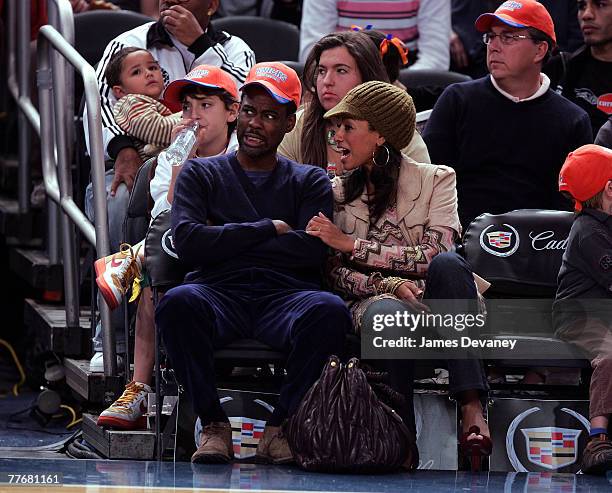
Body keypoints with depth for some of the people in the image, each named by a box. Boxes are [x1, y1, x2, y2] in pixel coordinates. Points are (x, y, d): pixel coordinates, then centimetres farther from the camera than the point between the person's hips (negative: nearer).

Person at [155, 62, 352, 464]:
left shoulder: (310, 182, 20)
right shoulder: (202, 174, 20)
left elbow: (312, 249, 0)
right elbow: (187, 241, 0)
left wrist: (226, 240, 1)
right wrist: (268, 229, 1)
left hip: (286, 295, 1)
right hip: (219, 293, 0)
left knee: (330, 310, -36)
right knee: (178, 302, -37)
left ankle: (280, 427, -19)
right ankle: (213, 425, -21)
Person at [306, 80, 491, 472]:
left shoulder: (436, 179, 8)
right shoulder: (339, 193, 17)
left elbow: (434, 253, -8)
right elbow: (335, 273, 6)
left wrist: (351, 244, -10)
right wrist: (387, 284, -16)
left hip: (430, 298, 0)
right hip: (371, 301, 1)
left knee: (448, 263, -36)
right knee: (388, 312, -38)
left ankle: (473, 410, -45)